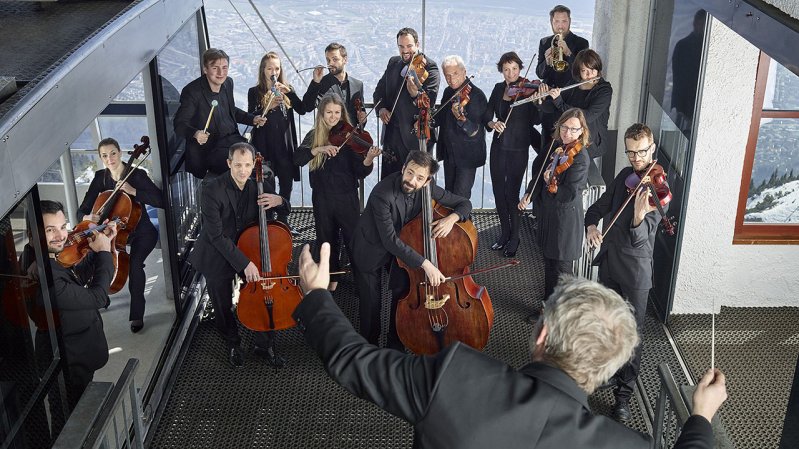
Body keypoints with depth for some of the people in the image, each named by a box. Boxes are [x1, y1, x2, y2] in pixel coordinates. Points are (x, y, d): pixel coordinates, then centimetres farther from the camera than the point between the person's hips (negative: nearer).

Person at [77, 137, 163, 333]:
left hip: (141, 231, -5)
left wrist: (133, 191, -34)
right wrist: (86, 217, -29)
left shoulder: (137, 175, -16)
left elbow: (161, 201, -27)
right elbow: (82, 210, -5)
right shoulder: (101, 177, -4)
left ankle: (137, 315, -17)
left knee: (134, 262, -30)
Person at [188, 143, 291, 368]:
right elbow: (216, 235, -24)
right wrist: (244, 263, -29)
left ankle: (264, 345, 15)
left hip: (249, 249, 3)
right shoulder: (213, 190, -22)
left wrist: (279, 201, -19)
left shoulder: (261, 185, -9)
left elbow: (284, 211, 7)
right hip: (217, 257, -3)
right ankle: (233, 343, 36)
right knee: (223, 306, 7)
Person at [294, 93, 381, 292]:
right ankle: (332, 277, 34)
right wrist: (320, 148, -26)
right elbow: (297, 158, -14)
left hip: (347, 197, -3)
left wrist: (368, 160, -33)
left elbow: (360, 173, -12)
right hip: (322, 198, 3)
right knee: (327, 240, 16)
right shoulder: (313, 136, 1)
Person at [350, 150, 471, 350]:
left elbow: (465, 204, -5)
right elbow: (389, 240, -38)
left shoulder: (428, 190, -18)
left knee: (403, 293, 1)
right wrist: (425, 264, -41)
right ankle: (370, 345, 27)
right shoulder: (383, 193, -35)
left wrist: (452, 217, -29)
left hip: (400, 245, 4)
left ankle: (395, 345, 23)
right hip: (371, 249, -4)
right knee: (371, 303, 2)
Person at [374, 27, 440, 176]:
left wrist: (415, 94, -41)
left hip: (415, 136, -5)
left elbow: (430, 101, -20)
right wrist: (381, 108, -3)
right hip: (392, 132, 5)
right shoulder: (393, 63, 9)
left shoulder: (429, 67, -9)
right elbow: (379, 90, 17)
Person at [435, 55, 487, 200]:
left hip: (467, 155, -7)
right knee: (448, 193, 16)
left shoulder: (476, 95, -18)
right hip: (449, 153, 7)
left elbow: (474, 131, -24)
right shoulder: (448, 92, 4)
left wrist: (461, 118, -43)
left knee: (460, 197, -6)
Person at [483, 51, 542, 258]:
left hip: (518, 150, -5)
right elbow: (487, 115, 7)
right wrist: (492, 123, -14)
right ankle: (505, 233, 27)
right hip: (498, 148, 5)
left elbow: (536, 120, -18)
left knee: (511, 194, -2)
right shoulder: (499, 88, 6)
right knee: (499, 192, 11)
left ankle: (514, 239, 13)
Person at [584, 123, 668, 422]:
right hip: (609, 259, 7)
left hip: (635, 268, -6)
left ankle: (624, 393, 11)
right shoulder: (624, 176, 4)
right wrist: (591, 225, -9)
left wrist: (639, 215, -46)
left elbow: (639, 240, -24)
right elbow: (600, 205, 13)